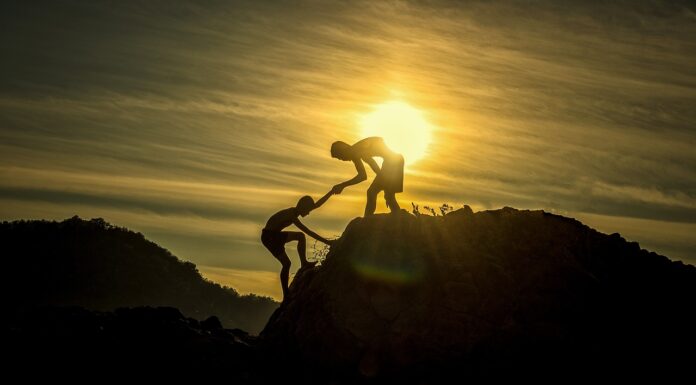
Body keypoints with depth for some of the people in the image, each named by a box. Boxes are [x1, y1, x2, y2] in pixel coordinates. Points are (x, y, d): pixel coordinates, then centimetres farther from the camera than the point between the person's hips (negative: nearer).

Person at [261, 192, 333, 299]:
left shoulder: (294, 212, 2)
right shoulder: (291, 215, -26)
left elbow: (317, 204, 8)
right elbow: (308, 232, -29)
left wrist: (331, 192, 4)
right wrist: (326, 241, -29)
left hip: (276, 235, 10)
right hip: (269, 237, -10)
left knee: (301, 236, 7)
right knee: (286, 263, -13)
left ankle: (304, 264, 3)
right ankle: (286, 295, -6)